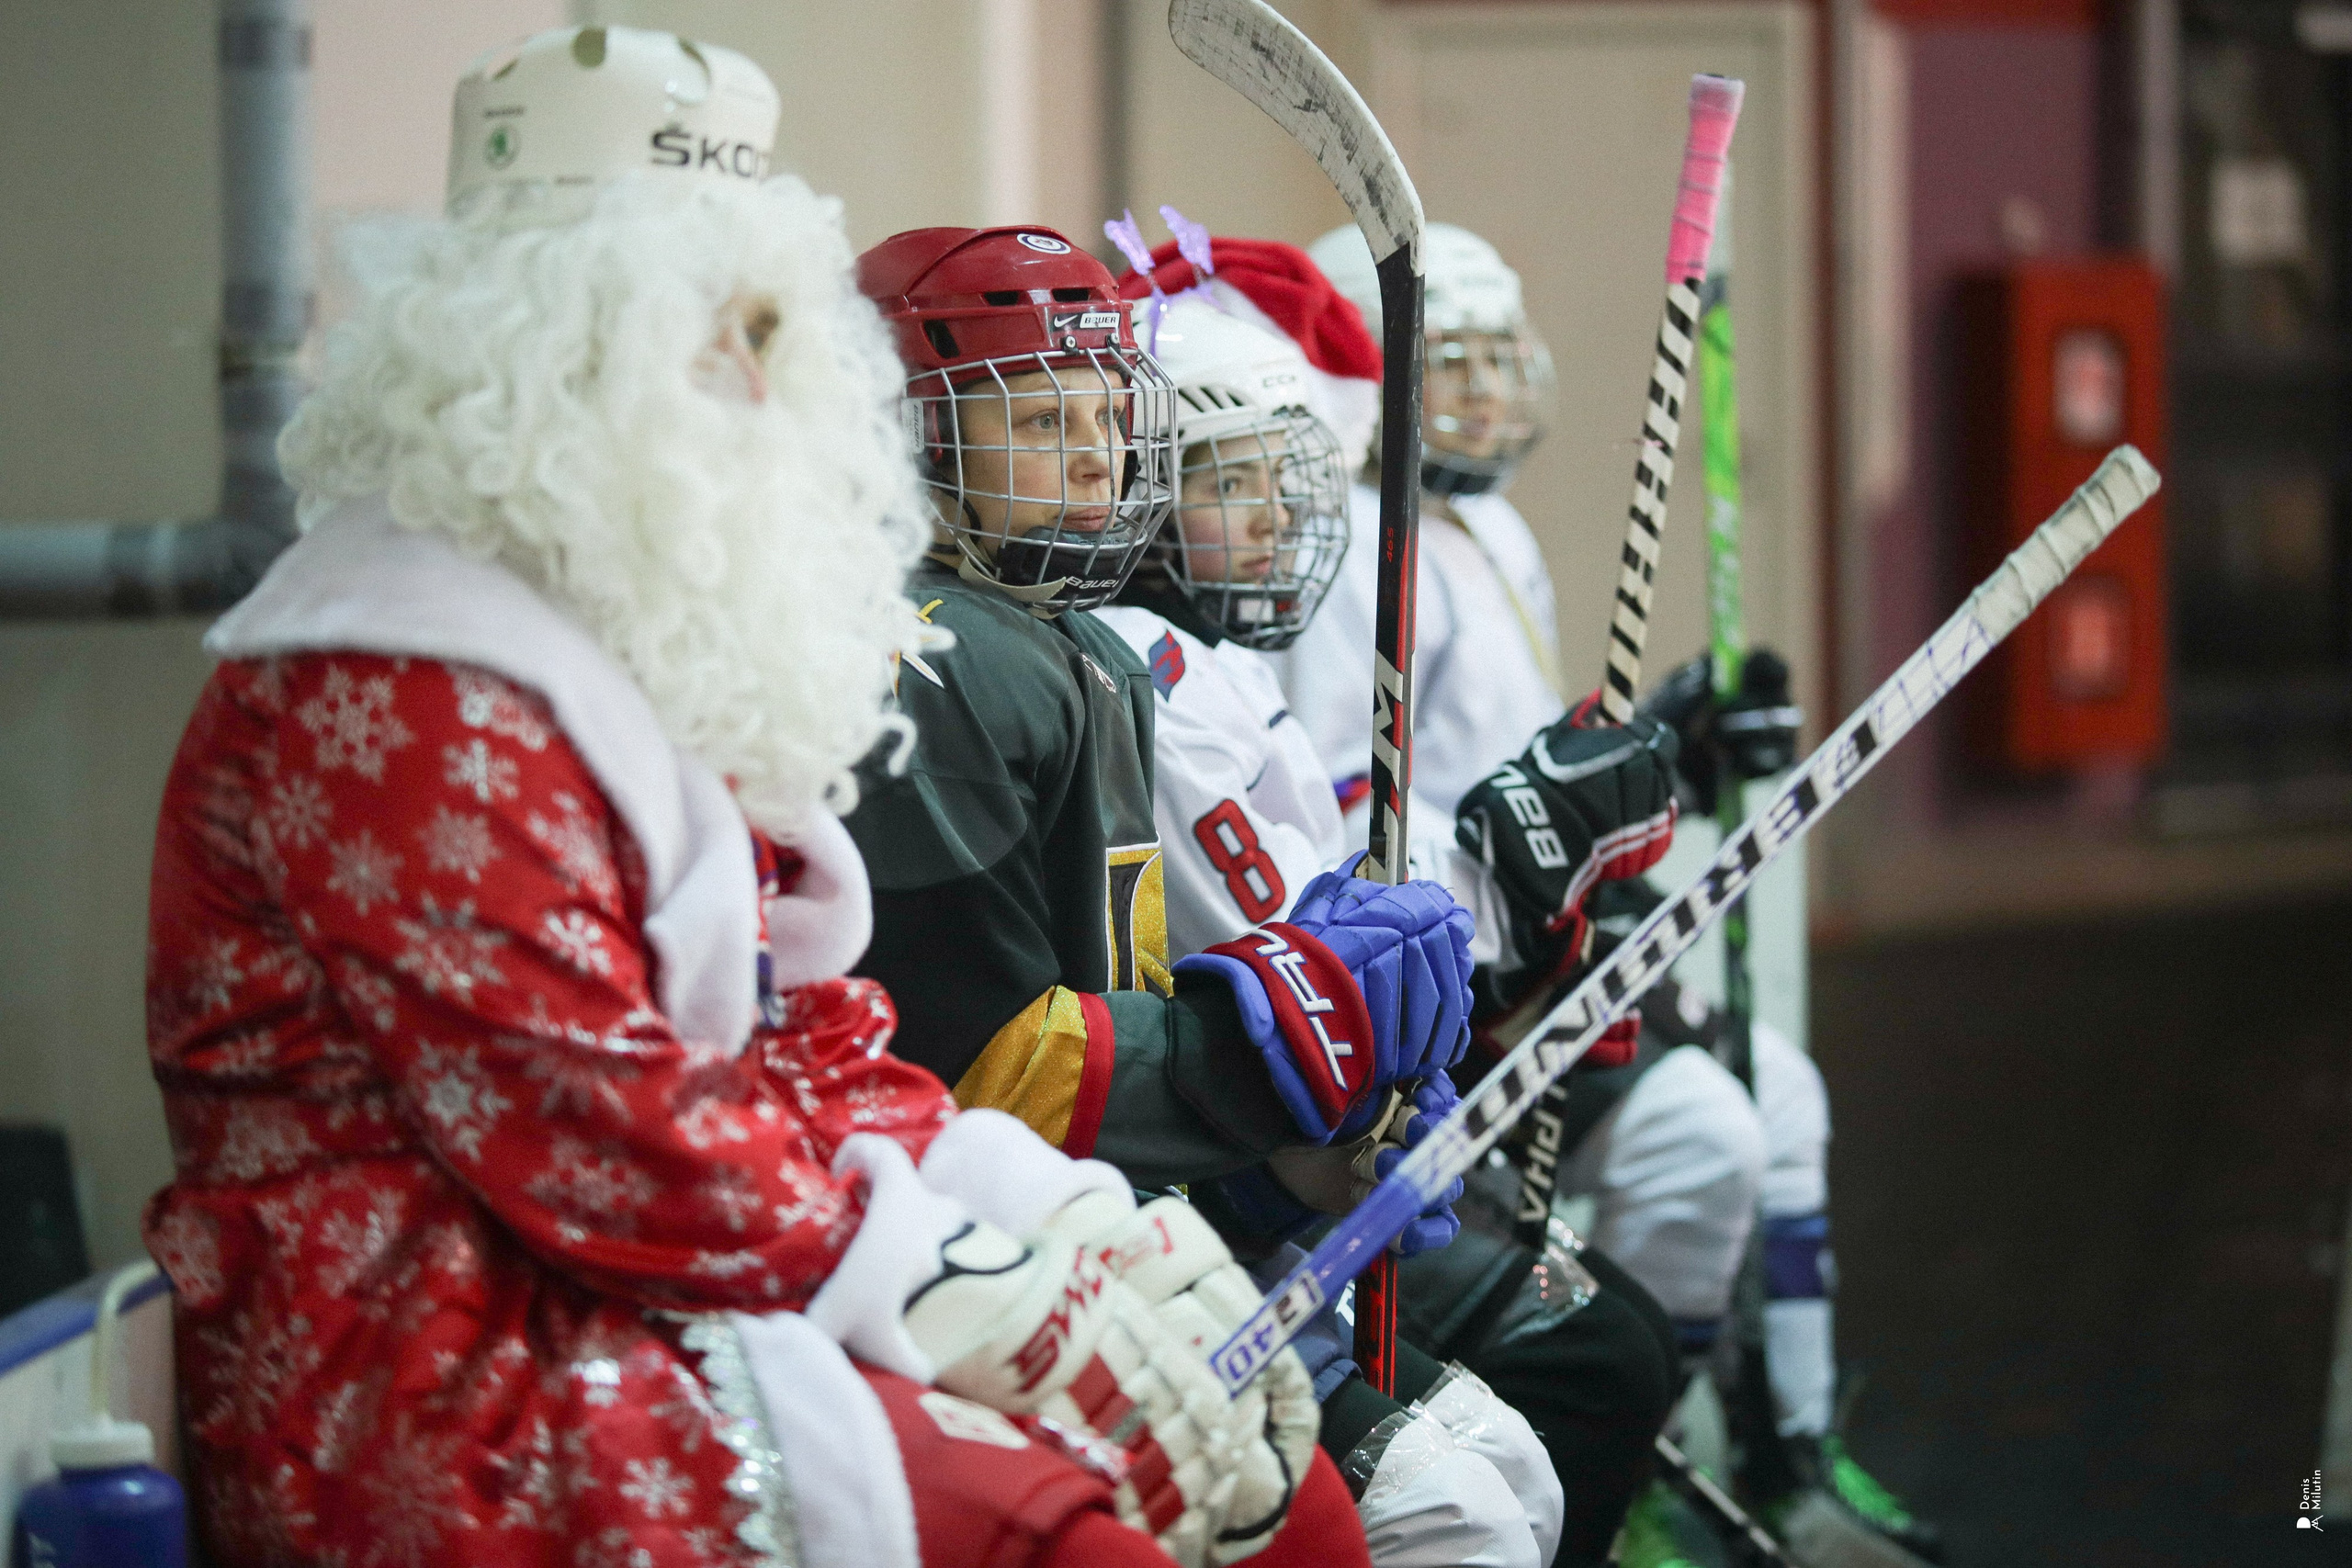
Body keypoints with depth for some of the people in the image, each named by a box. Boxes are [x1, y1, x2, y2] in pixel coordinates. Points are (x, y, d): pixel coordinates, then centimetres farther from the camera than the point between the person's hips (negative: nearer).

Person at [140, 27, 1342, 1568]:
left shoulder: (667, 639, 18)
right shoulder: (393, 697, -14)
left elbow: (809, 1041, 18)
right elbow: (581, 1126, -21)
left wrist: (1063, 1214, 2)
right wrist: (975, 1293, -18)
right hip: (440, 1379, -10)